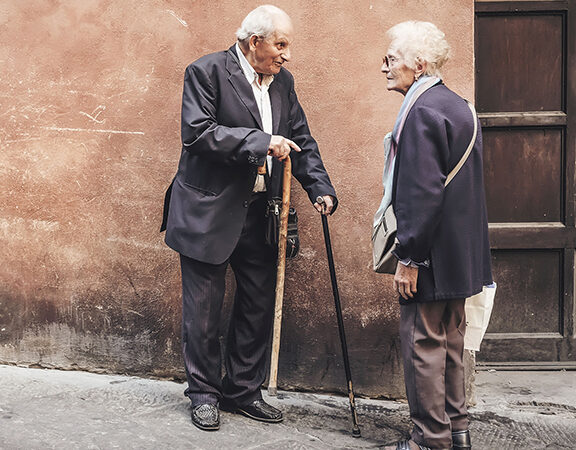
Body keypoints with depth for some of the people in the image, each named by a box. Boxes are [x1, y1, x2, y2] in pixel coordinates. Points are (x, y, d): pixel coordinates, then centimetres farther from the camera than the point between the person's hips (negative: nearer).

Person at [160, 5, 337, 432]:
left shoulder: (282, 81, 10)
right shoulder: (206, 72, -9)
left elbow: (301, 140, 12)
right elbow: (198, 132, -21)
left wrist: (320, 188, -2)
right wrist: (261, 142, -25)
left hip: (260, 214, 6)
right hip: (209, 212, -6)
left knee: (259, 306, 12)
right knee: (204, 309, 4)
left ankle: (244, 390, 26)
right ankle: (204, 393, 19)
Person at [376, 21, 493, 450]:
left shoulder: (422, 112, -18)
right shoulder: (457, 105, 13)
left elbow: (423, 192, -23)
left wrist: (409, 258, -20)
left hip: (432, 253, -10)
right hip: (460, 252, 10)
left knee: (423, 343, -1)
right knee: (451, 340, 17)